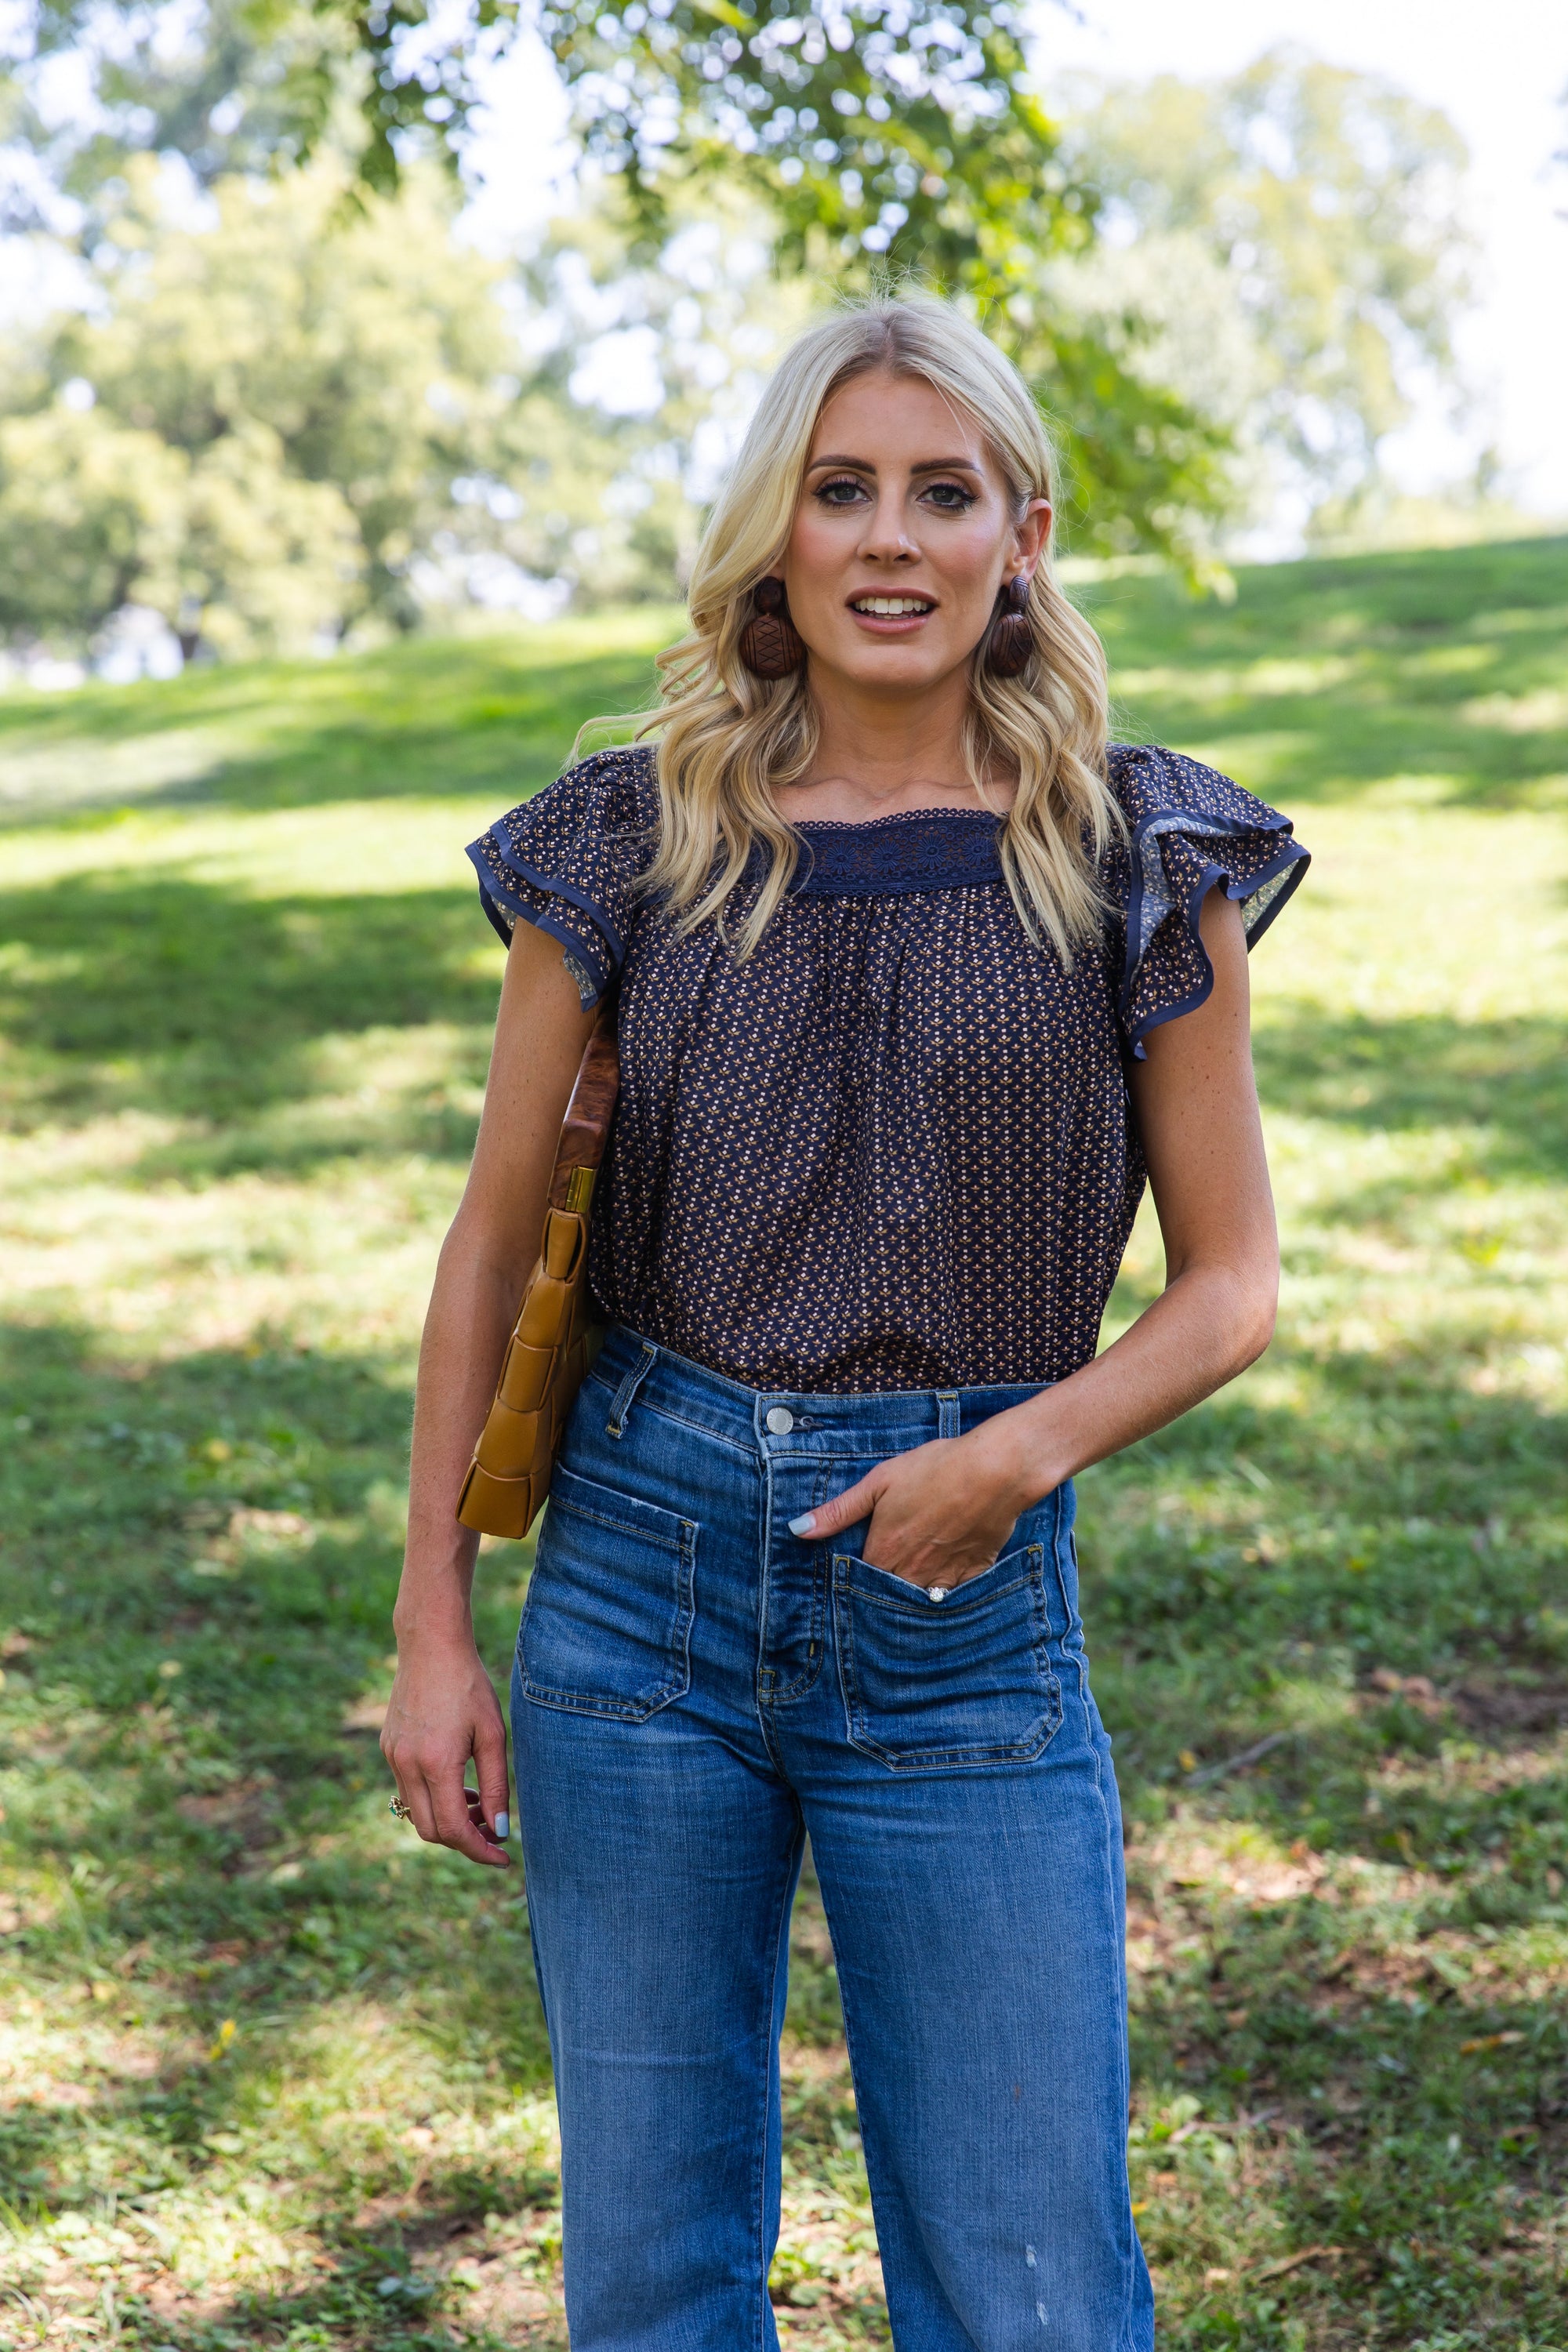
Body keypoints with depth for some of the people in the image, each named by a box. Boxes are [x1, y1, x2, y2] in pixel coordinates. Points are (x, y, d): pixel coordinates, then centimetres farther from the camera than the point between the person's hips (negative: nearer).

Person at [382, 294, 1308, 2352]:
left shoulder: (1135, 861, -1)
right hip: (643, 1562, 2)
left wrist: (1029, 1446, -15)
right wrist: (431, 1627, 4)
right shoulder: (634, 845, 2)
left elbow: (1231, 1278, 3)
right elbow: (498, 1238, 7)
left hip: (965, 1603, -1)